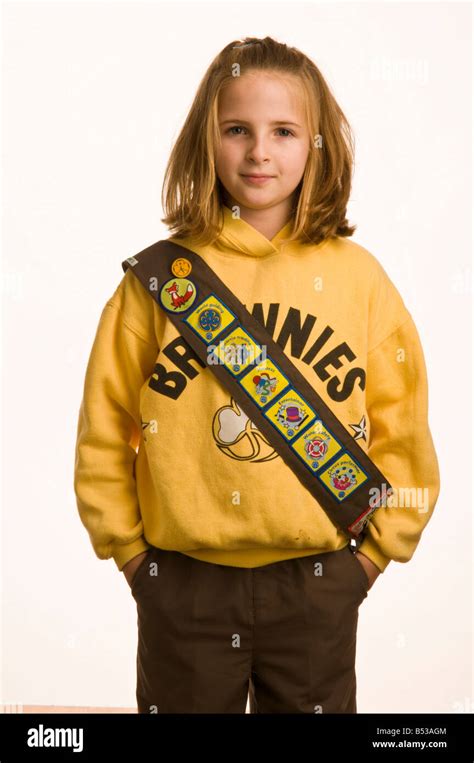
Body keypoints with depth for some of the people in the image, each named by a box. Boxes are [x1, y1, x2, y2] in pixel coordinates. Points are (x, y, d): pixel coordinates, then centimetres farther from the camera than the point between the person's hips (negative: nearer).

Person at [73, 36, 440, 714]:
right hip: (182, 582, 0)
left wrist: (375, 549, 4)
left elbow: (401, 431, 3)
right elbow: (104, 427, 1)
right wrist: (128, 548, 2)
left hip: (317, 584, 1)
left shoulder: (358, 275, -3)